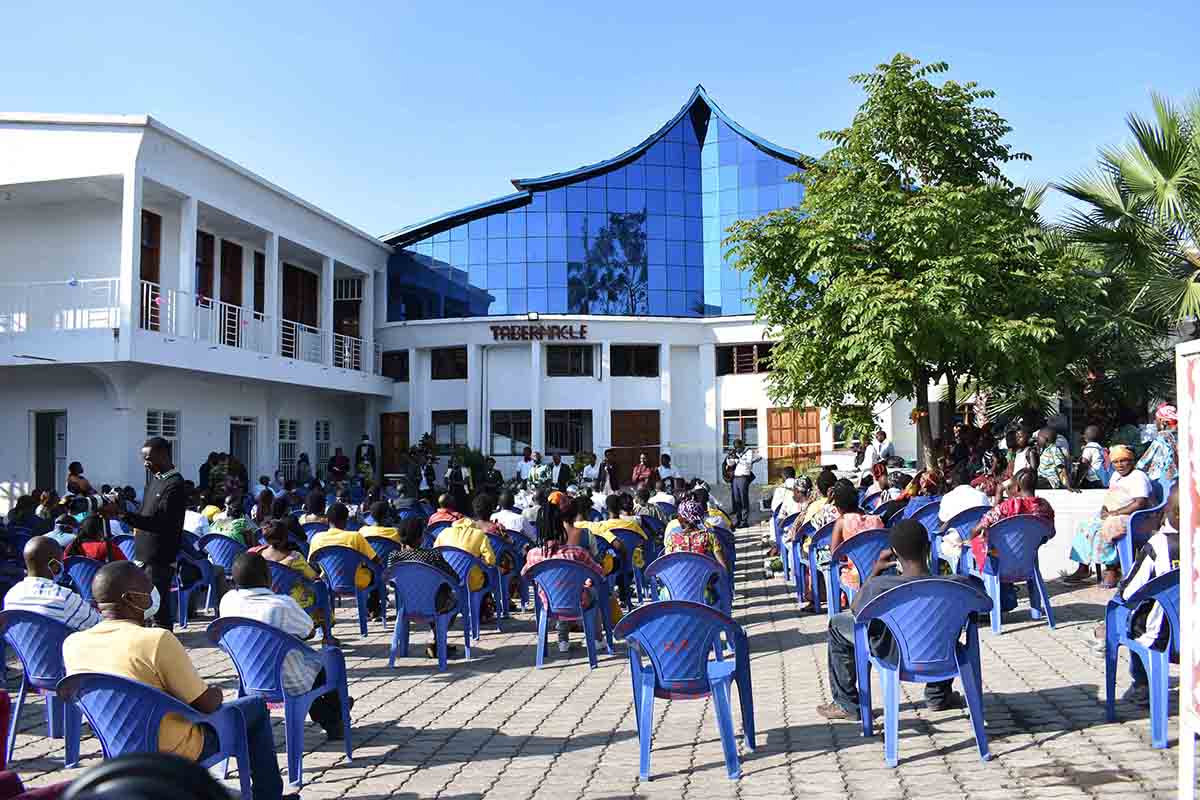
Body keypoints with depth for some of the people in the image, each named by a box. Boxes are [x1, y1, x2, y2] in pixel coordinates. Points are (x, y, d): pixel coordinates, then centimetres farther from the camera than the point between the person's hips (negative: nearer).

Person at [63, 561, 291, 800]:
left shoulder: (71, 644, -9)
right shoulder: (157, 640, -28)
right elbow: (207, 705, -19)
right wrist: (216, 692, 2)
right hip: (177, 752, -6)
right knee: (256, 706, 15)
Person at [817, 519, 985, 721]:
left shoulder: (878, 586, -29)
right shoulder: (957, 585, -25)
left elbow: (855, 610, -7)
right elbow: (981, 591, -1)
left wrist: (875, 571, -4)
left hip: (895, 658, -2)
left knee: (838, 623, 20)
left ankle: (846, 705, 25)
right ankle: (939, 696, 44)